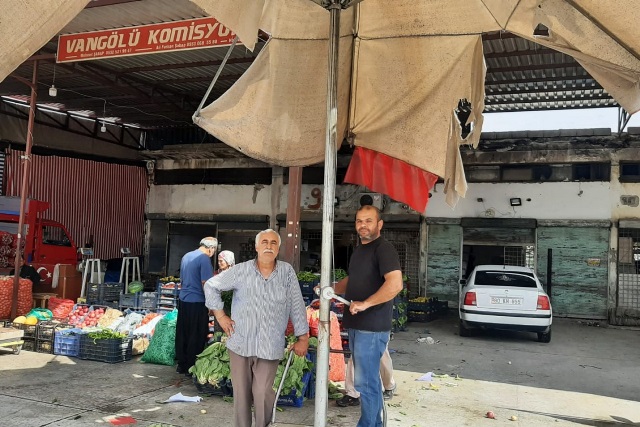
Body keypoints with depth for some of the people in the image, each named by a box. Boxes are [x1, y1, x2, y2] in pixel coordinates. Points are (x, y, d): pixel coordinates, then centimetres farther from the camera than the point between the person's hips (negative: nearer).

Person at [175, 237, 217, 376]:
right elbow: (206, 283, -19)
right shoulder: (204, 259, -14)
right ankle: (191, 367, 9)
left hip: (183, 299, 8)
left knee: (182, 334, 14)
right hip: (197, 302, -8)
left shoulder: (186, 256, 12)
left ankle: (181, 365, 23)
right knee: (196, 337, 3)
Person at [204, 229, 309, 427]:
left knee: (263, 393, -6)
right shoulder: (240, 271, -3)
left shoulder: (287, 272, -2)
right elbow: (211, 286, 8)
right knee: (241, 393, 10)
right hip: (240, 344, 1)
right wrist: (220, 315, 3)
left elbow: (297, 305, 1)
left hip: (270, 347, -1)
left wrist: (303, 337, 1)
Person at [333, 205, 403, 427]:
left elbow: (395, 284, -27)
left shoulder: (384, 249, -14)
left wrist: (364, 304, -25)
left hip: (372, 327, -9)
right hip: (356, 325, 9)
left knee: (365, 382, -4)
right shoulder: (358, 250, 15)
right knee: (369, 379, 18)